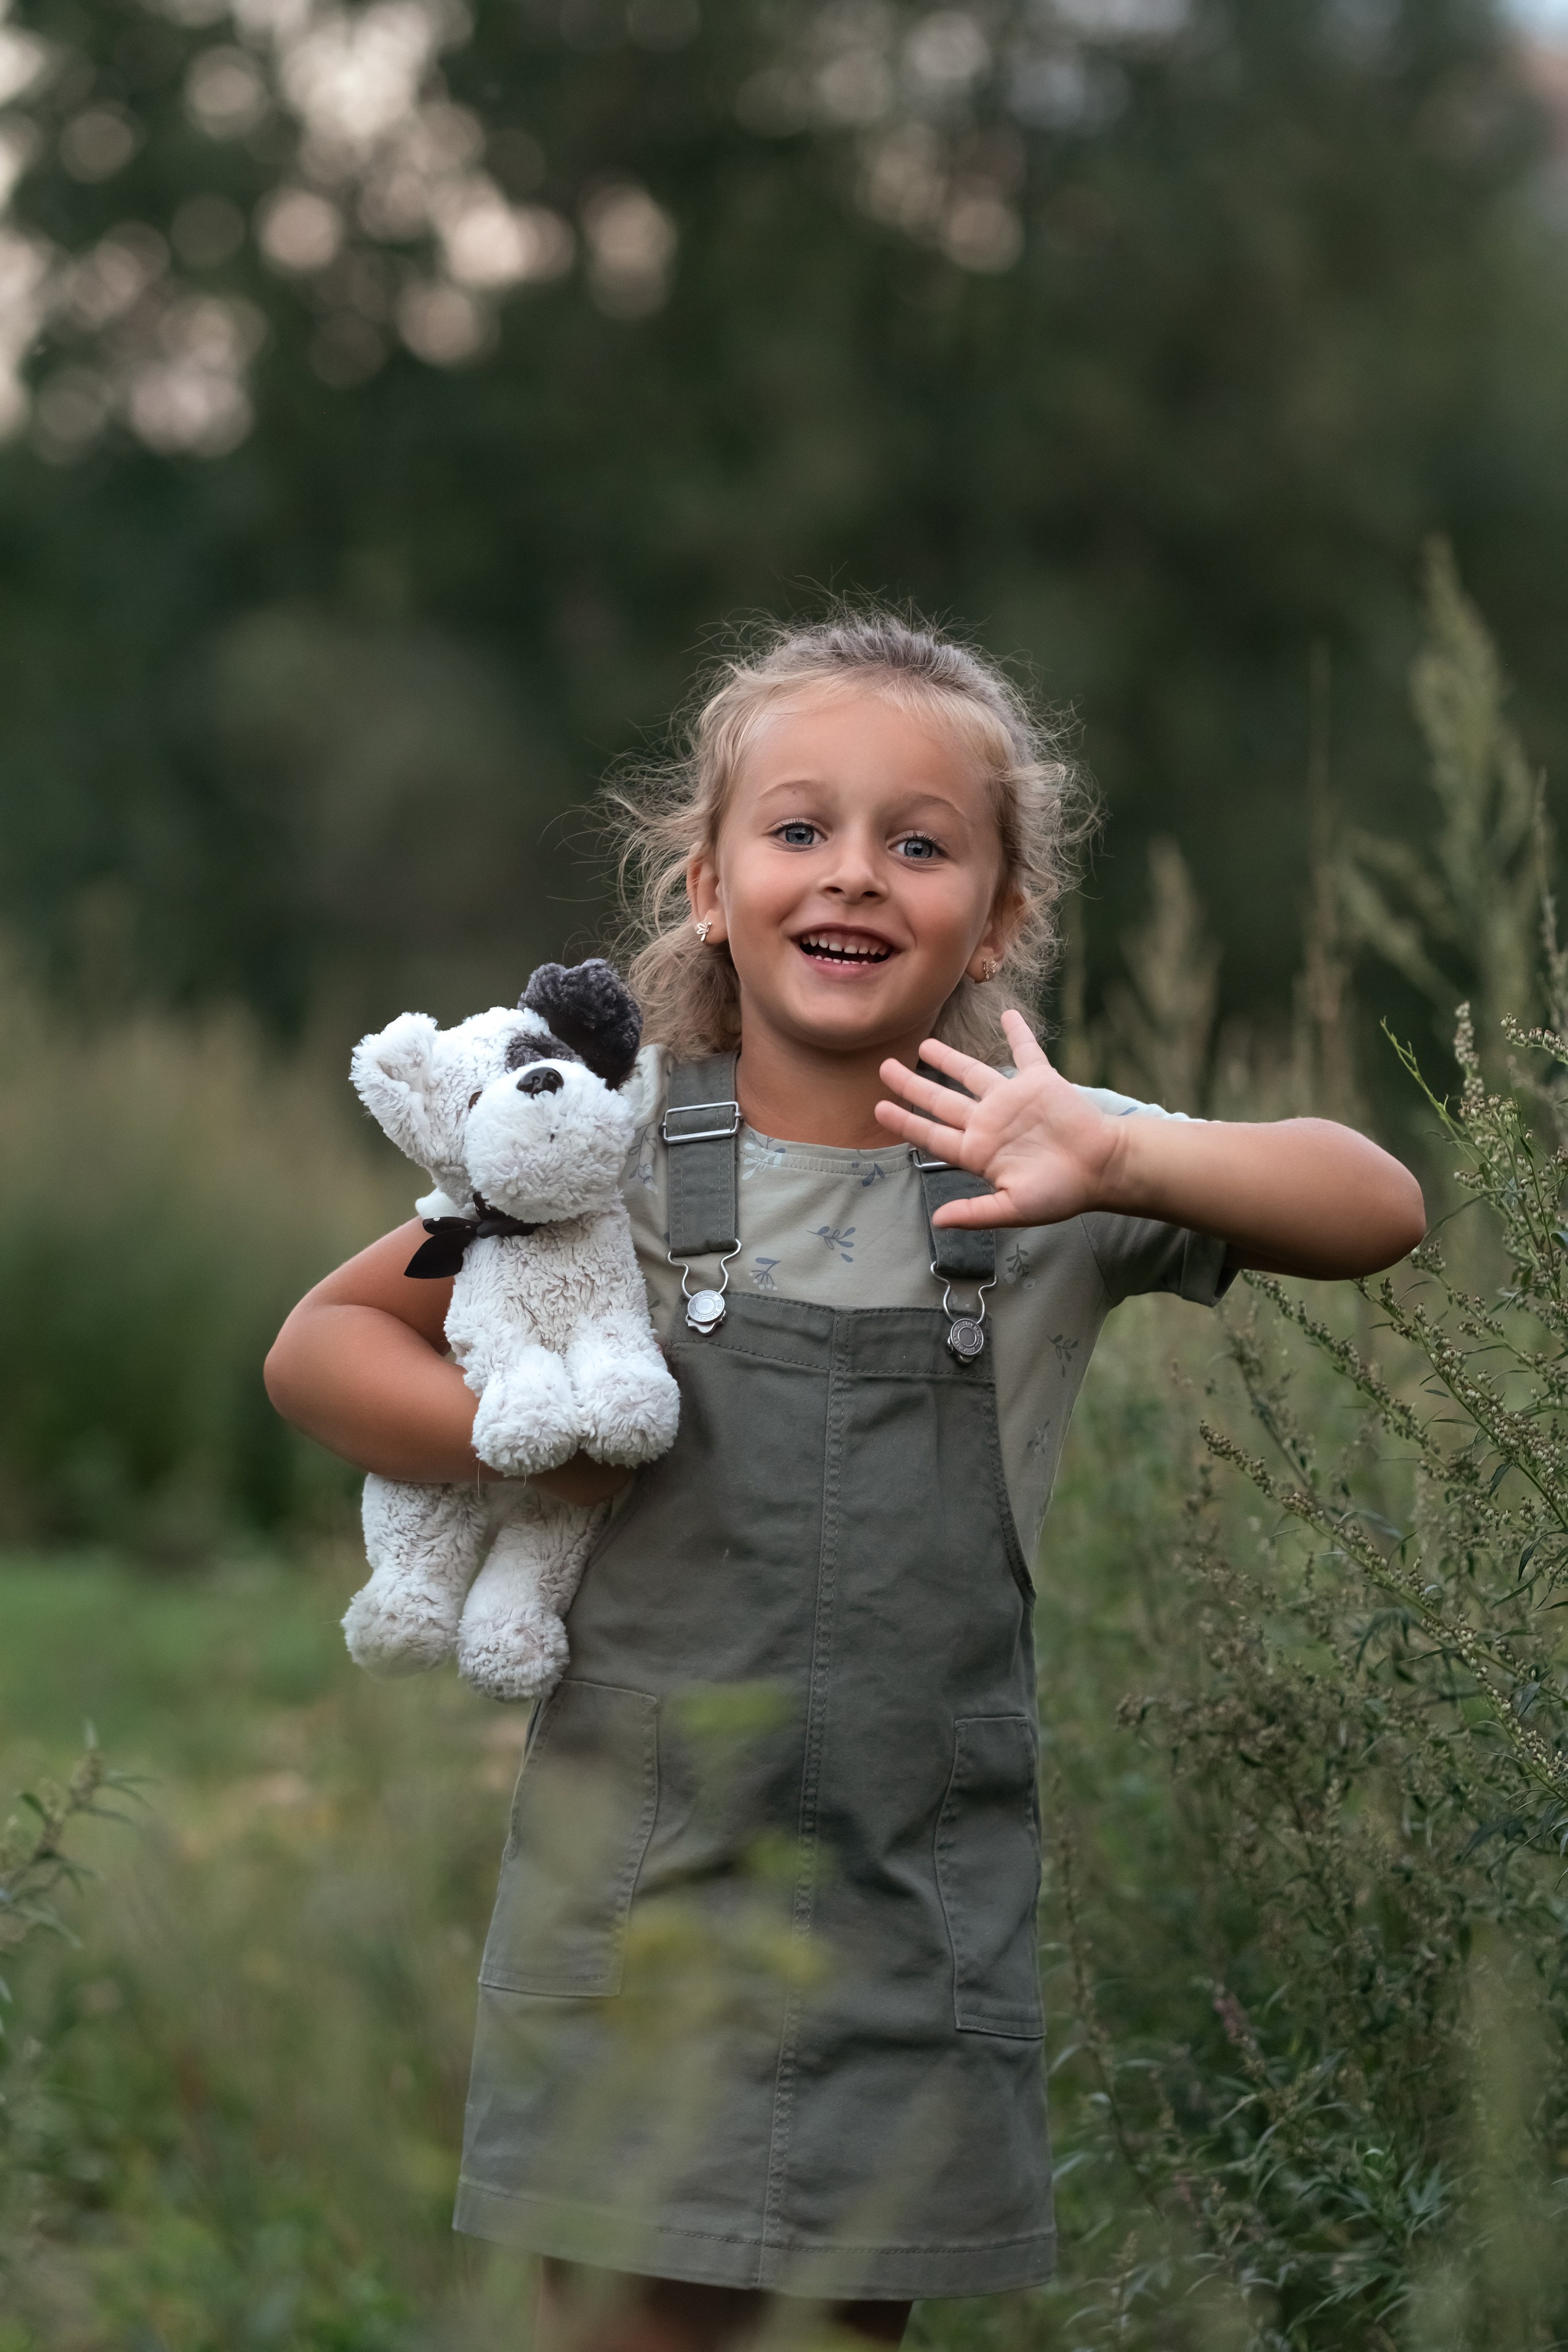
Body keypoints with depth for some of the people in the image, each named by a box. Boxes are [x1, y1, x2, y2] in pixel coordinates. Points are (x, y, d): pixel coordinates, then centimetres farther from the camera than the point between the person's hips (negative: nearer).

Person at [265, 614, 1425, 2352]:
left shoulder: (1026, 1156, -1)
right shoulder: (617, 1147, -2)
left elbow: (1379, 1211, -11)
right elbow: (323, 1345, 7)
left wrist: (1115, 1164, -26)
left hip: (923, 1923, 1)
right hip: (640, 1894, -1)